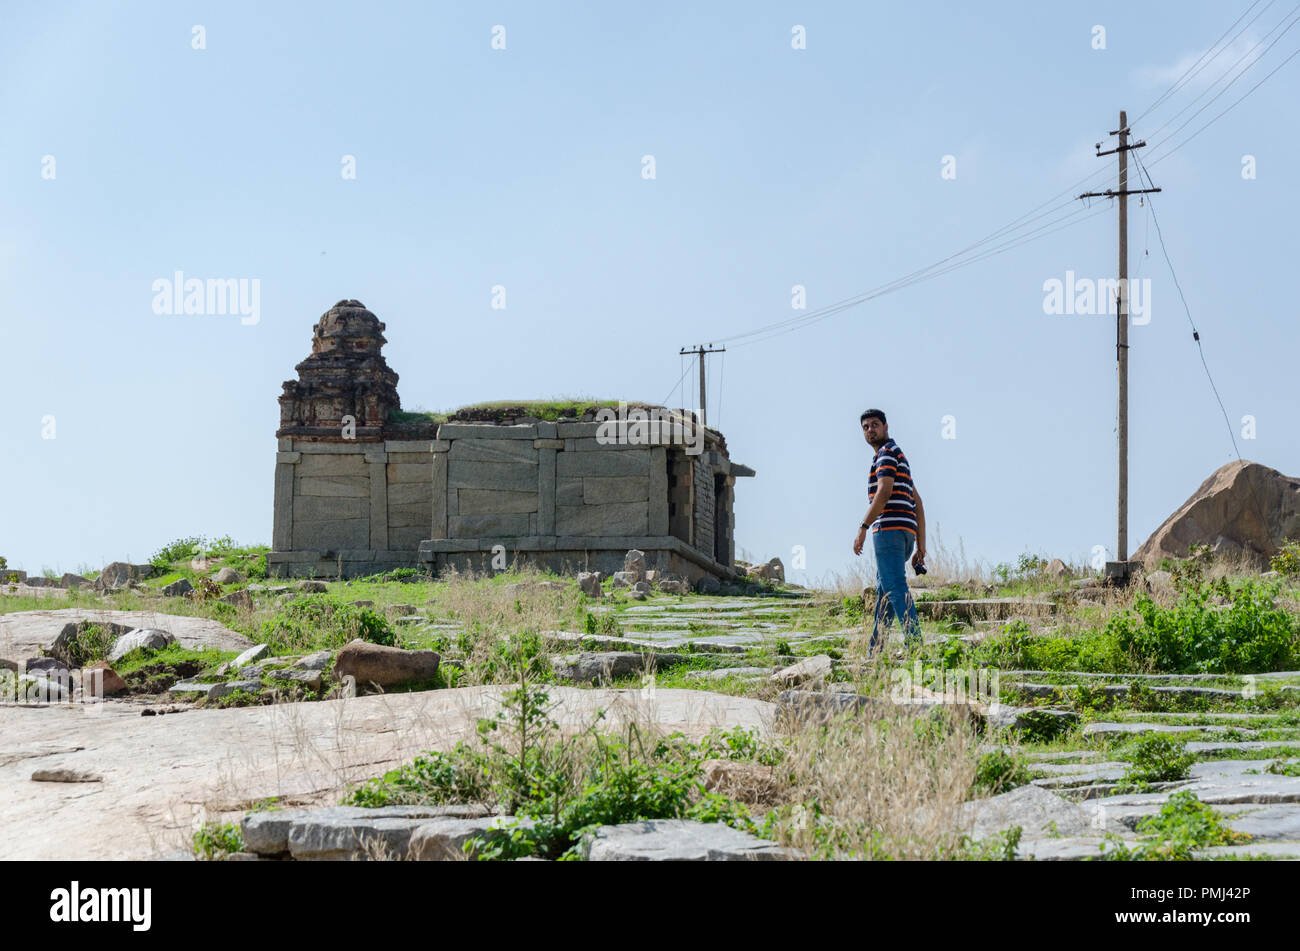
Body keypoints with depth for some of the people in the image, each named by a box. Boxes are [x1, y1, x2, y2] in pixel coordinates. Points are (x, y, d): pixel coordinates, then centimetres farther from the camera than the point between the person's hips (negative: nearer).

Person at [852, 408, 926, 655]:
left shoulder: (887, 452, -3)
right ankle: (874, 651, 15)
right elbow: (918, 503, 24)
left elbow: (884, 493, -18)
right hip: (906, 532, 10)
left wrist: (863, 528, -20)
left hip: (889, 527, -10)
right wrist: (921, 546, 21)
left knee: (895, 588, -15)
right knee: (884, 590, 13)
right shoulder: (899, 457, 27)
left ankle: (915, 645, -23)